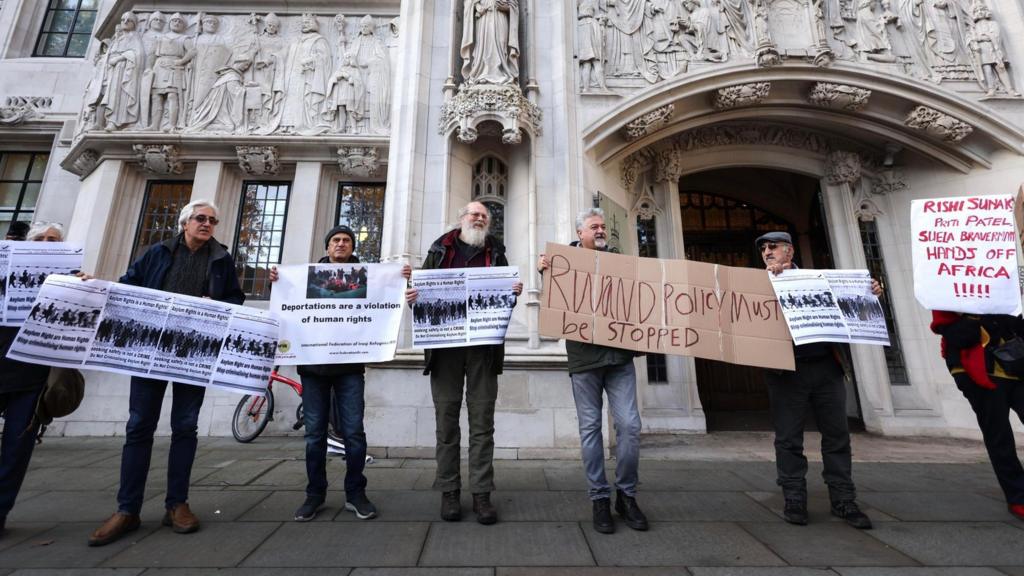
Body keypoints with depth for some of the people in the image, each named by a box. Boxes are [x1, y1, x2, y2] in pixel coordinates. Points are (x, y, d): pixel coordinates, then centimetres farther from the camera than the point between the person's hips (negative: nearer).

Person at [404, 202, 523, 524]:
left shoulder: (495, 252, 16)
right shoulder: (440, 249, 15)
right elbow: (422, 287, 14)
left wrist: (515, 293, -8)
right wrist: (412, 297, -8)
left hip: (484, 345, 0)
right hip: (444, 344, 0)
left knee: (482, 420, 4)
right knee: (446, 419, 6)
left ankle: (481, 493, 14)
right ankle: (449, 491, 19)